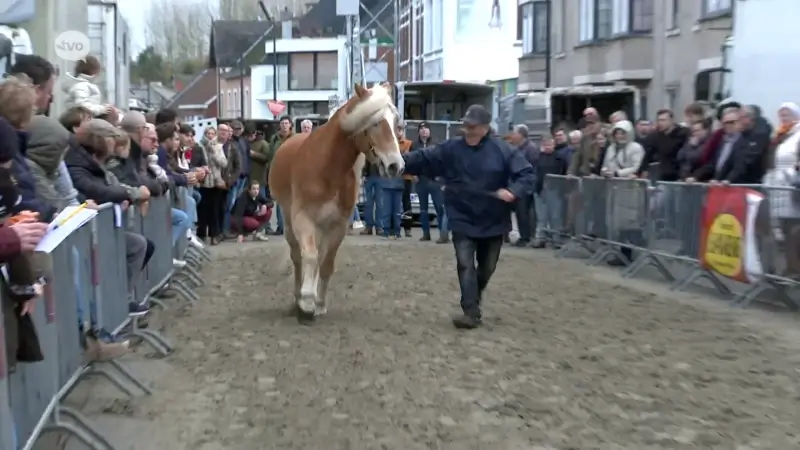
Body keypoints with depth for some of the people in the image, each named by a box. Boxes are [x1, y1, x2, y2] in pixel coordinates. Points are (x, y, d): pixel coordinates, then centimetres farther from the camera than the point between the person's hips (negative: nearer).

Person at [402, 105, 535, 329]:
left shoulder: (502, 151, -10)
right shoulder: (450, 149, -5)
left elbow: (527, 173, -10)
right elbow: (422, 159, -9)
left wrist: (514, 191, -29)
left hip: (493, 221, 1)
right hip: (462, 220, 0)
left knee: (487, 267, 17)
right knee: (465, 264, -9)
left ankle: (474, 300, 42)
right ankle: (471, 312, -7)